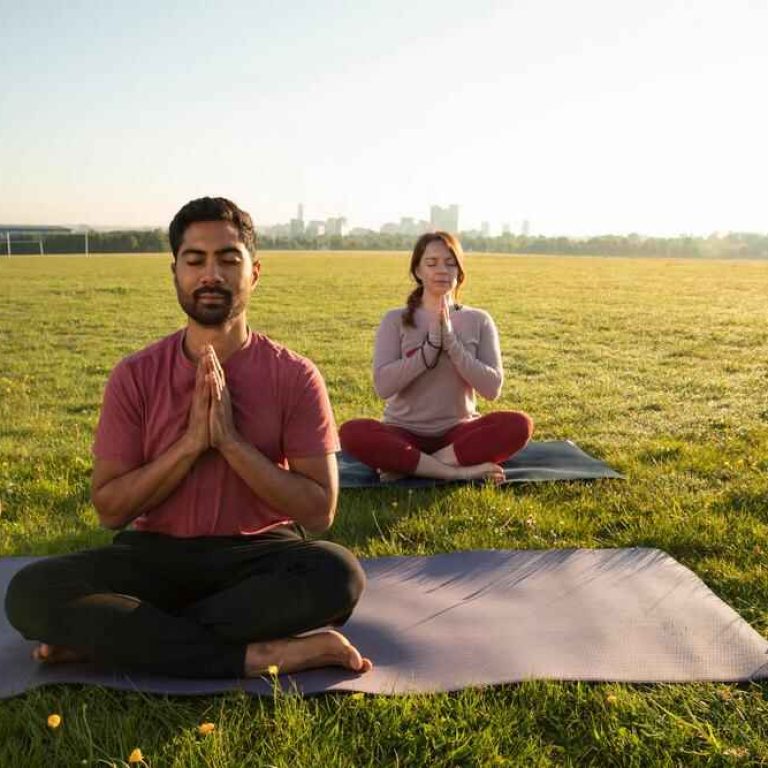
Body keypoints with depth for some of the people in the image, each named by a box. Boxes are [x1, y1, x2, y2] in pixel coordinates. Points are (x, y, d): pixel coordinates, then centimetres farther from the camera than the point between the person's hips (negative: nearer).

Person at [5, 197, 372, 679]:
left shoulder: (294, 376, -8)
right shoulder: (136, 376, -3)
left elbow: (319, 511, -11)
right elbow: (110, 509, -4)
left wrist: (230, 440, -21)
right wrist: (191, 442, -18)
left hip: (258, 554, 0)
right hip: (156, 554, 1)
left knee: (338, 576, -34)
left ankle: (105, 640, -21)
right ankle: (259, 656, -24)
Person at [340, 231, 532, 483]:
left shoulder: (478, 321, 3)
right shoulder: (396, 320, -1)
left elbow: (492, 388, -7)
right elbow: (383, 385, -13)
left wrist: (451, 342, -17)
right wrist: (431, 343, -20)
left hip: (457, 431, 1)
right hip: (404, 432, -1)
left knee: (519, 424, -27)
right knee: (352, 432, -31)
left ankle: (405, 465, -24)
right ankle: (461, 471, -27)